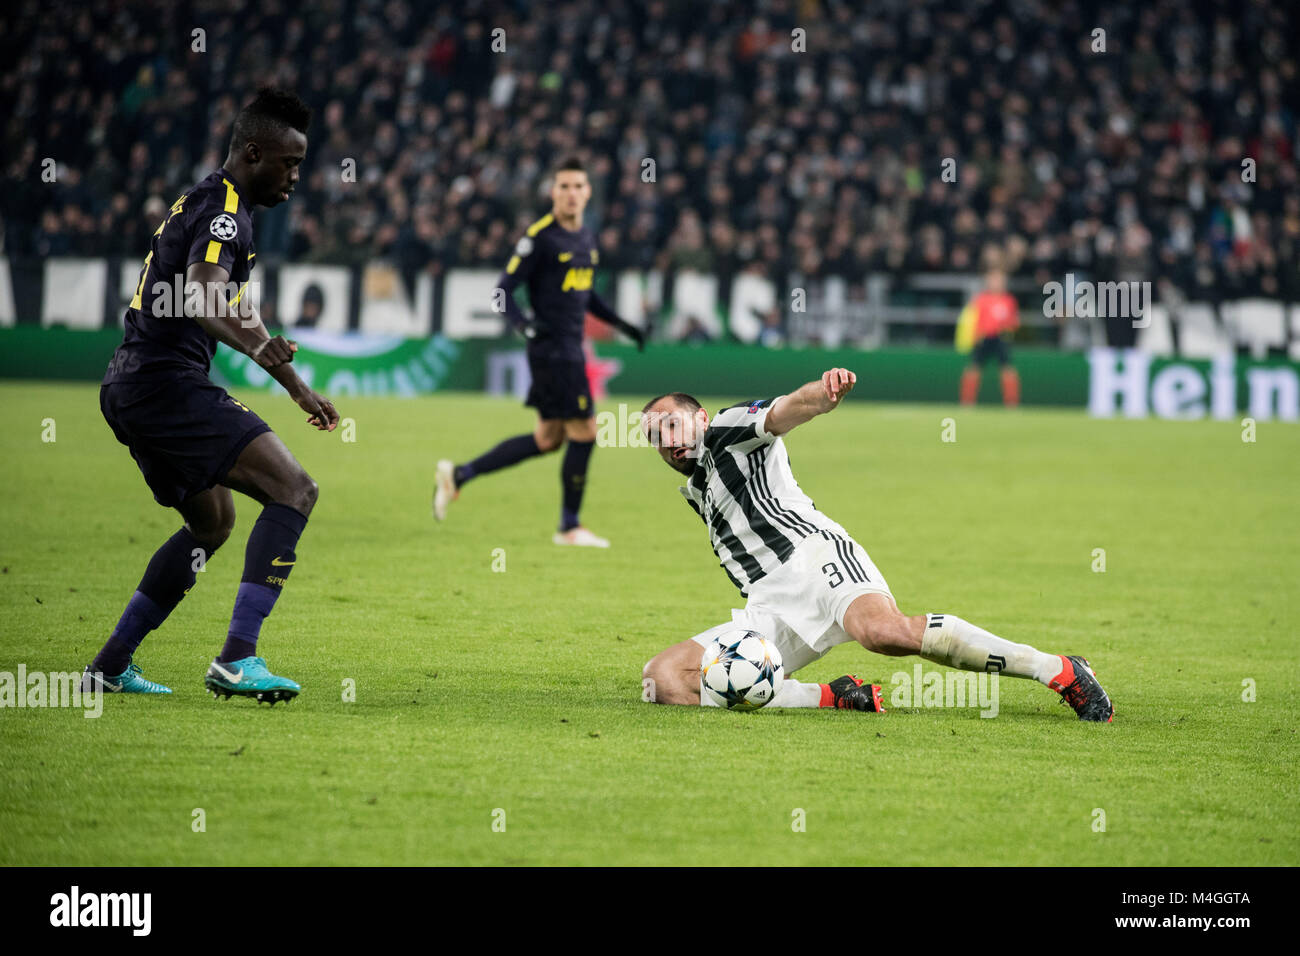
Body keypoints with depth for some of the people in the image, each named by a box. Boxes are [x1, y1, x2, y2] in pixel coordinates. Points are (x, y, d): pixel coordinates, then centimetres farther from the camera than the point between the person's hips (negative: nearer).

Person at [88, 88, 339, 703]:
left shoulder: (205, 204, 22)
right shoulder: (223, 210, -12)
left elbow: (234, 310, 34)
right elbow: (202, 300, -30)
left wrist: (299, 391, 40)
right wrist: (259, 348, -49)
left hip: (131, 389, 11)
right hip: (166, 382, -11)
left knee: (213, 520, 25)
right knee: (294, 490, -17)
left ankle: (111, 666, 25)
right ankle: (236, 659, -25)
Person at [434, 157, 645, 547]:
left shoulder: (586, 238, 14)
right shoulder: (540, 237, -12)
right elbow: (504, 289, -13)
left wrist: (620, 324, 19)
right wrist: (523, 322, -30)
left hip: (571, 349, 9)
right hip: (552, 349, -9)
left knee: (547, 439, 13)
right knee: (584, 432, -7)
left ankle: (459, 474, 21)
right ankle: (570, 526, 6)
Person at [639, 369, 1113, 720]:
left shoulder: (728, 428, 11)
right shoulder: (697, 492, 34)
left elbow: (788, 410, -9)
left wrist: (825, 390, -33)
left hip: (811, 553, -7)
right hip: (769, 611, 8)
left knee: (884, 629, -39)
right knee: (664, 679, -14)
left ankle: (1061, 671, -27)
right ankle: (836, 698, -19)